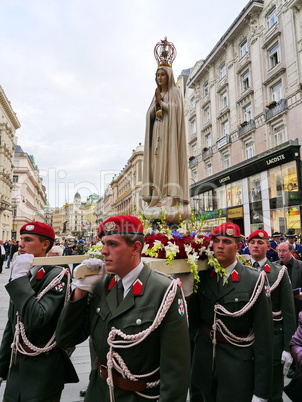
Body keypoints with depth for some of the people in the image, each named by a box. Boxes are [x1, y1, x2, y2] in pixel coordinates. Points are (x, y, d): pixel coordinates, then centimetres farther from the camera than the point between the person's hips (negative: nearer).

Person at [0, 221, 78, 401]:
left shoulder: (57, 276, -18)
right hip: (16, 366, 7)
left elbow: (35, 320, -29)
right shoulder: (23, 275, 5)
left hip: (43, 370, -7)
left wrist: (20, 277, -27)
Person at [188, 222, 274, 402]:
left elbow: (264, 336, -14)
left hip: (237, 367, -4)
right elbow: (195, 322, 0)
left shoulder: (255, 280, -16)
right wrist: (187, 292, -16)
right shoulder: (203, 277, -3)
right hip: (204, 363, 4)